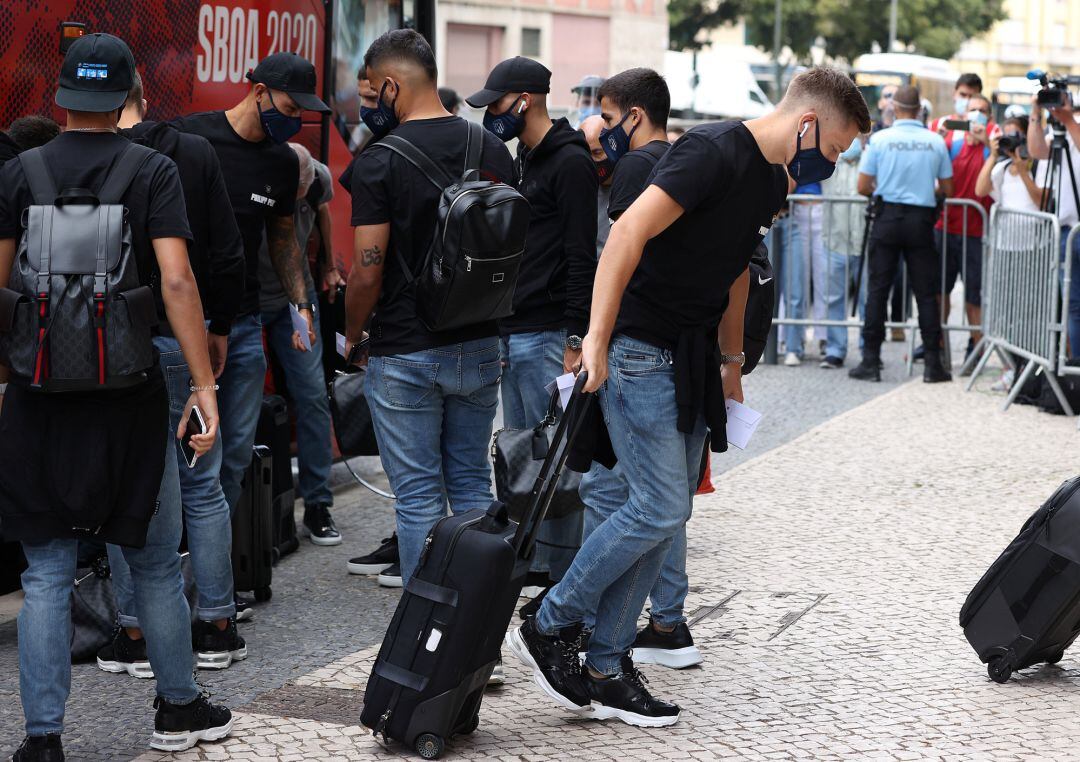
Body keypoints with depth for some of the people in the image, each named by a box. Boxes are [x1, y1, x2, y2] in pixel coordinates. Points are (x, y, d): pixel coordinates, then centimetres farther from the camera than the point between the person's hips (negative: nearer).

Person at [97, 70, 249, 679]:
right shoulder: (195, 153, 2)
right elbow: (228, 252, 2)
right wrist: (219, 327, 12)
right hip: (180, 339, 2)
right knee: (203, 486, 11)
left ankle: (136, 635, 7)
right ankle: (218, 628, 14)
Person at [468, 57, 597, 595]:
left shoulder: (570, 163, -10)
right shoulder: (521, 162, 18)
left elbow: (581, 259, -16)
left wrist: (575, 342, -20)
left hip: (547, 337, -10)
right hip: (512, 333, 10)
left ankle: (563, 576, -1)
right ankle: (531, 562, 20)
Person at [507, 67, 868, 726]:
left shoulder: (773, 182, 13)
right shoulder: (716, 152, -18)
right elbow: (630, 232, -26)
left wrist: (731, 361, 31)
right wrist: (598, 338, -29)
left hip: (691, 357, 10)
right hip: (642, 350, -10)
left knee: (667, 513, 7)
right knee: (661, 507, -12)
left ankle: (605, 670, 14)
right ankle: (548, 629, 4)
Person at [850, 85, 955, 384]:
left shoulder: (880, 139, -4)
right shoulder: (936, 141, 1)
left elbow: (863, 187, -3)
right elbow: (947, 190, 7)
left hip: (888, 217, -1)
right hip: (921, 220, 1)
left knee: (877, 289, 4)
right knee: (926, 292, 5)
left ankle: (871, 362, 4)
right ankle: (933, 364, 5)